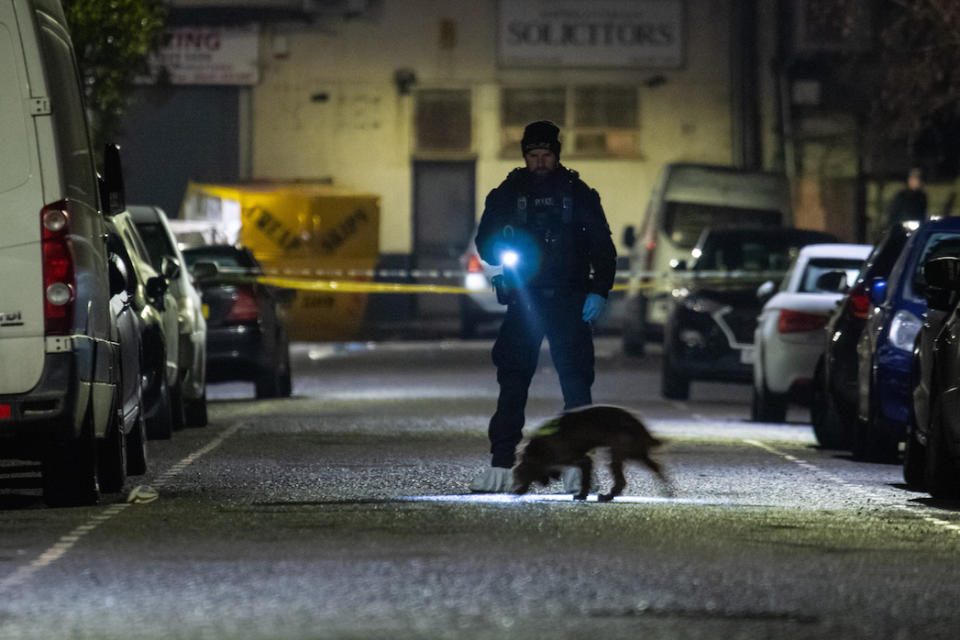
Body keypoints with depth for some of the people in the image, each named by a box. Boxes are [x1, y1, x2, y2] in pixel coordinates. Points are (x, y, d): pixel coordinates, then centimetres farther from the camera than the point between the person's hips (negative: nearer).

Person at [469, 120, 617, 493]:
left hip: (569, 302, 0)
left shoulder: (578, 195, 7)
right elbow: (484, 242, 12)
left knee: (576, 383, -5)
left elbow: (602, 246, 8)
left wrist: (598, 291, -5)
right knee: (512, 382, -5)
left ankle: (576, 465, -2)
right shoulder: (507, 194, 9)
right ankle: (501, 465, -6)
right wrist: (500, 248, -12)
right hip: (523, 301, 1)